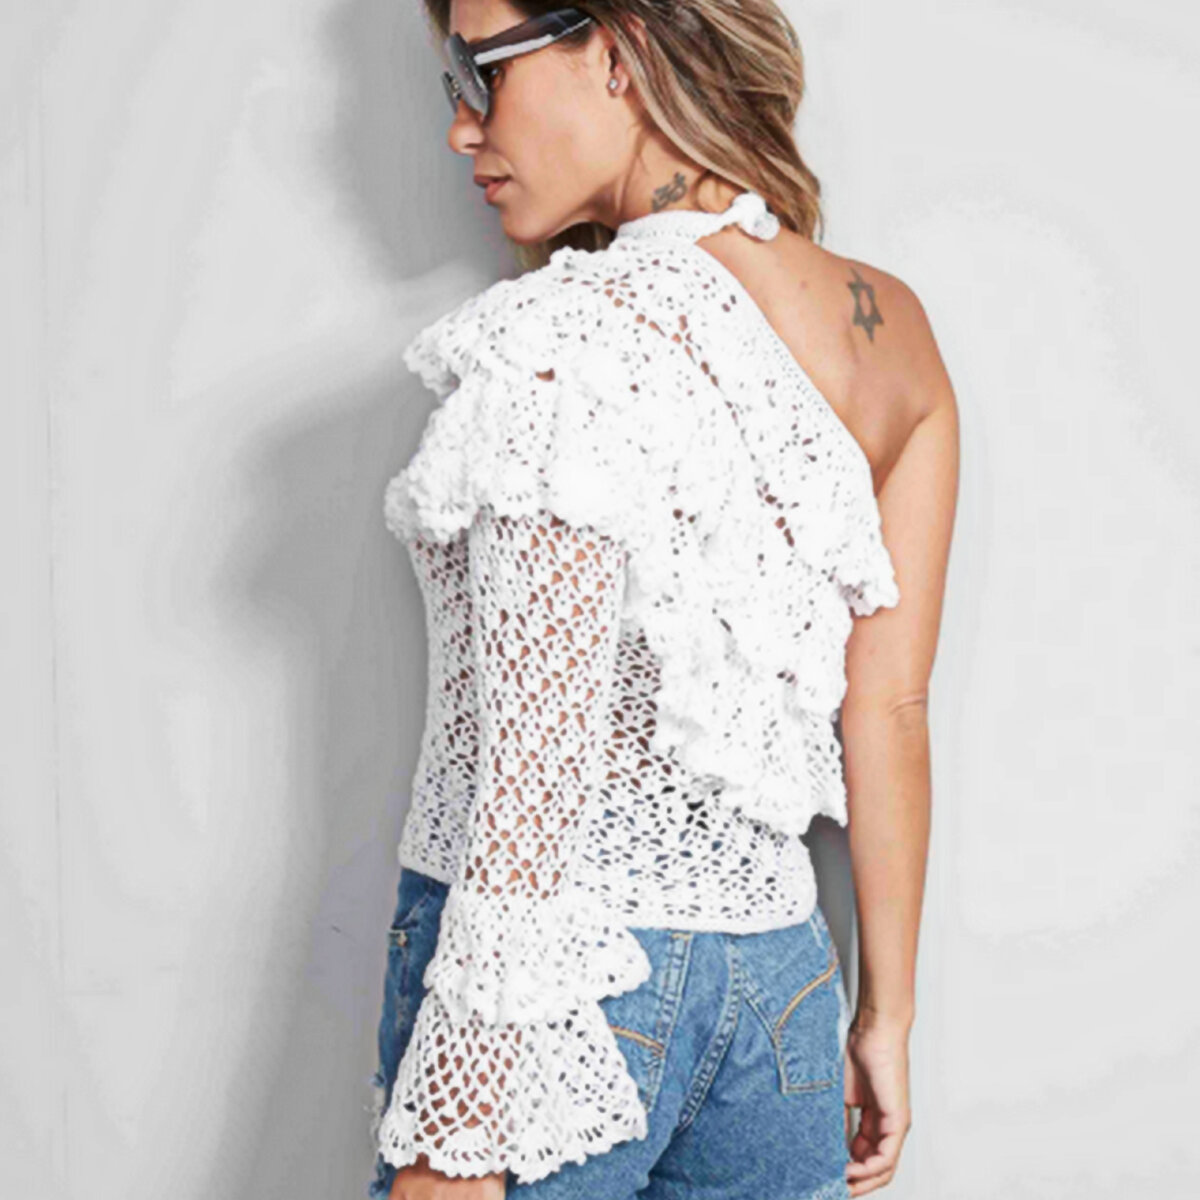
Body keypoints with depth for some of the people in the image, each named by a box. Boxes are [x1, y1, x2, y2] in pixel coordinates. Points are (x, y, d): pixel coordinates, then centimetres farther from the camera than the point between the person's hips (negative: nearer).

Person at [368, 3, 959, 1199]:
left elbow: (541, 770, -19)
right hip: (781, 970, 7)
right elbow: (891, 711, 8)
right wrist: (886, 1008, 15)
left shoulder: (573, 335, -17)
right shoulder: (893, 326, 5)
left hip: (567, 963, -7)